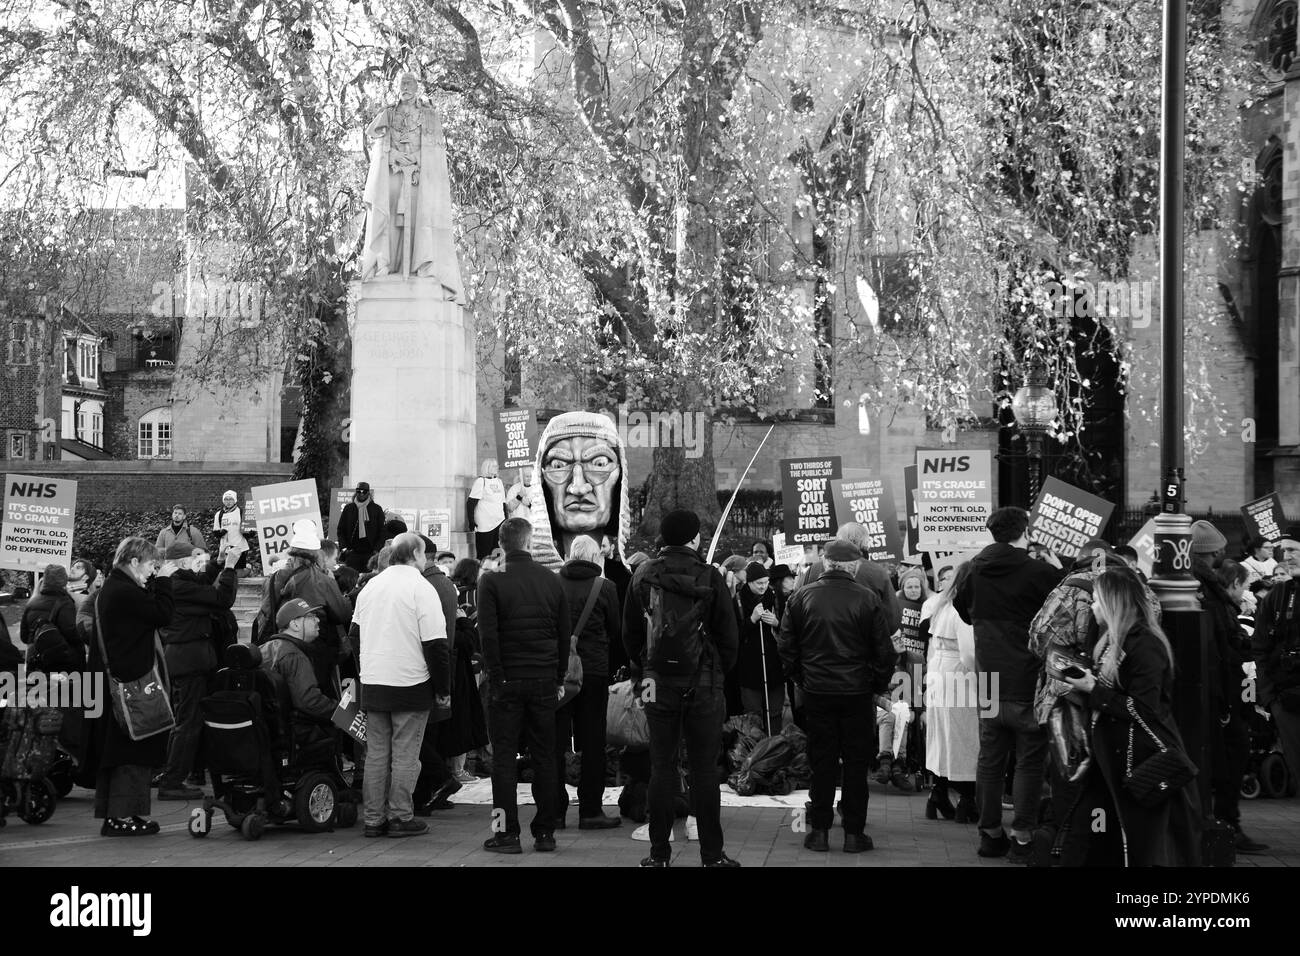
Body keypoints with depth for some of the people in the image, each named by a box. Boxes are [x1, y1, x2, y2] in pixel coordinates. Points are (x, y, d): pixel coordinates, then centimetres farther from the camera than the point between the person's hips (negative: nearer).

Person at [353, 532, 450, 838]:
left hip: (372, 685, 5)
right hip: (410, 684, -5)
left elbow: (356, 635, 17)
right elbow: (435, 644, -12)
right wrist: (444, 689, -5)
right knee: (405, 754, 1)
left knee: (376, 753, 10)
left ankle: (374, 819, 13)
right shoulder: (421, 589, -10)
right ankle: (400, 817, 3)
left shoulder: (370, 587, 8)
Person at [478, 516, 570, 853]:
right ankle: (545, 834, 10)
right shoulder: (551, 581, 4)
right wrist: (559, 678, 12)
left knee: (504, 758, 3)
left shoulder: (492, 582, -6)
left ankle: (508, 834, 2)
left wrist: (496, 677, -7)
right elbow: (565, 633, 7)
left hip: (508, 682, -3)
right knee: (544, 758, 8)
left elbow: (488, 634, -12)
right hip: (544, 682, 3)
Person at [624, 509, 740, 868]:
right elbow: (728, 636, -4)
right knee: (704, 770, 2)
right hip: (704, 684, -2)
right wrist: (722, 670, 12)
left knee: (661, 767, 7)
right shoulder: (710, 578, -8)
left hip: (658, 684, 2)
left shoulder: (643, 576, 1)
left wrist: (640, 673, 17)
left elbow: (630, 633, 7)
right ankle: (712, 854, 4)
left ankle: (659, 853, 9)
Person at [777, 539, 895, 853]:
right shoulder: (867, 600, -9)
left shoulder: (801, 597, -2)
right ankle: (853, 833, 9)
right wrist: (879, 686, 8)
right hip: (858, 694, -2)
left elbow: (786, 647, 3)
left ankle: (819, 830, 11)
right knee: (856, 763, 7)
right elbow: (884, 651, -6)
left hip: (817, 693, 2)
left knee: (821, 761, 9)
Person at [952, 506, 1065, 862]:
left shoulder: (975, 569, 3)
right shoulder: (1040, 572, -14)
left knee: (990, 758, 12)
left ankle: (990, 833, 18)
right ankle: (1022, 837, 1)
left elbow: (963, 609, 20)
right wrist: (1058, 569, 9)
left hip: (989, 681, 5)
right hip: (1028, 682, -5)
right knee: (1029, 761, 3)